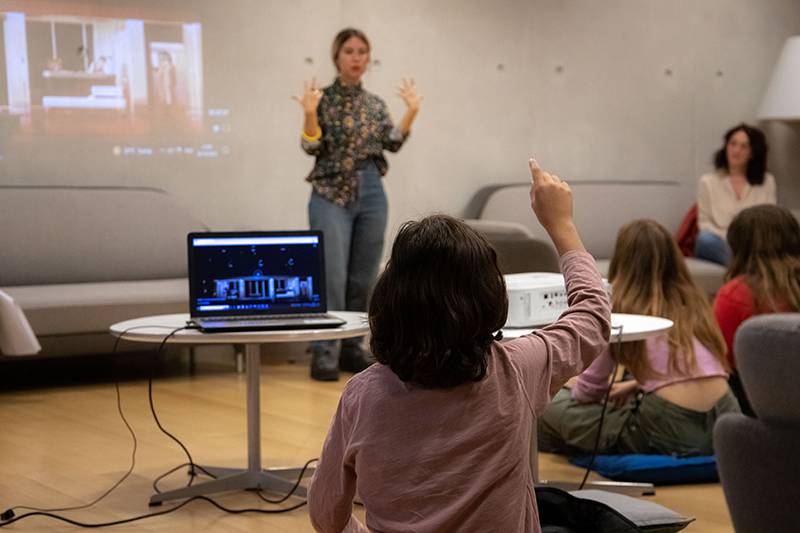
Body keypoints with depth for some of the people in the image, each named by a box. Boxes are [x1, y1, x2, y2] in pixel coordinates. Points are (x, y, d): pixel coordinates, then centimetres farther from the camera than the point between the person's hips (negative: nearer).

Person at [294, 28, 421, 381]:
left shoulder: (375, 103, 12)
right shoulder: (323, 99, -2)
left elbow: (393, 143, 3)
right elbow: (311, 147, -10)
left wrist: (412, 111, -4)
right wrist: (310, 113, -24)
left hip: (371, 192, 5)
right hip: (332, 193, -5)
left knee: (363, 276, 7)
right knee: (332, 275, -11)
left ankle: (351, 348, 15)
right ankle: (324, 352, -6)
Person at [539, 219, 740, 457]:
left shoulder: (620, 307, 3)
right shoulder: (693, 301, 18)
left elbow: (588, 392, 9)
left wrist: (573, 386, 31)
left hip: (669, 432, -6)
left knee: (553, 408, 9)